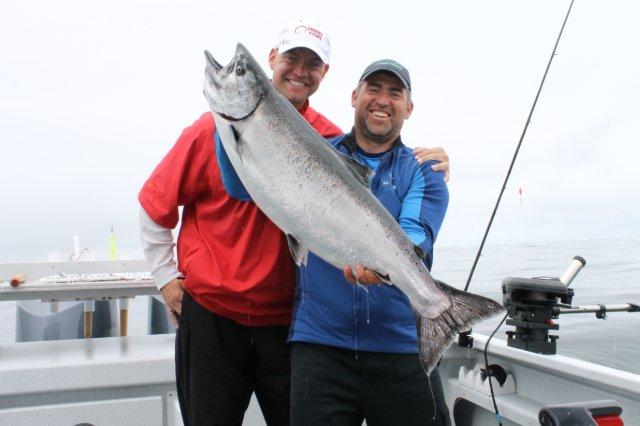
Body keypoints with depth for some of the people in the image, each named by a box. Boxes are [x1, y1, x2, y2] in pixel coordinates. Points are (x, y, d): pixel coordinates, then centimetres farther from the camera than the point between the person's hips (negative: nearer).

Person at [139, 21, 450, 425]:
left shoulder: (329, 139, 0)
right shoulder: (218, 125, -6)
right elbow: (156, 202, 1)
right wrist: (166, 277, 1)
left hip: (288, 318, 2)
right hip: (210, 314, -1)